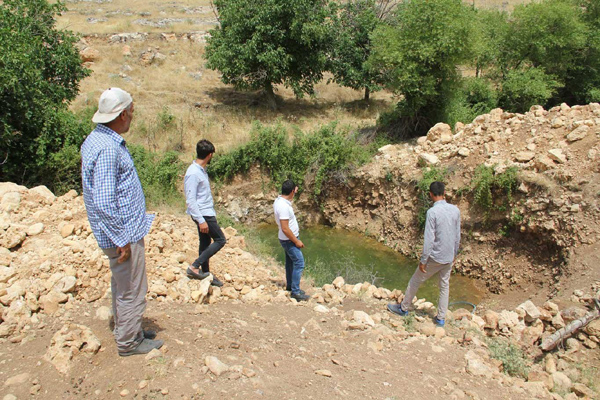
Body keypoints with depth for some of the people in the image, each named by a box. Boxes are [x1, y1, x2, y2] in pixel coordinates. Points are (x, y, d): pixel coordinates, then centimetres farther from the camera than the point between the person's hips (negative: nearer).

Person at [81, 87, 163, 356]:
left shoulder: (97, 139, 8)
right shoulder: (107, 148, -25)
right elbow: (104, 203, -28)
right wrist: (122, 239, -21)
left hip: (124, 228, 10)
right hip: (123, 233, -10)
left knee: (122, 286, 22)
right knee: (132, 291, 5)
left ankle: (126, 331, 38)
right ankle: (129, 342, 20)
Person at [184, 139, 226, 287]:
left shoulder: (201, 170, 9)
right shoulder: (193, 173, -22)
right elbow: (190, 200, -23)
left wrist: (211, 213, 21)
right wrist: (201, 220, -24)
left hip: (206, 213, 10)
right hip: (203, 214, -10)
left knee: (205, 243, 15)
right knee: (220, 240, -6)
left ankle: (205, 273, 25)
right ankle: (194, 267, -6)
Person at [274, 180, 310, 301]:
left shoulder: (279, 200, 0)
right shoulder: (284, 206, -30)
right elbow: (285, 229, -30)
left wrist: (294, 190, 21)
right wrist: (296, 241, -20)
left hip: (287, 239, 10)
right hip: (289, 240, -10)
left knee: (290, 262, 20)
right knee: (299, 263, -5)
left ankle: (290, 286, 34)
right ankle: (295, 292, 1)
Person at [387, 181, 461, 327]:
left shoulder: (432, 212, -21)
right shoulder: (455, 210, -2)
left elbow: (429, 240, -21)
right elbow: (457, 236, 7)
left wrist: (423, 260, -12)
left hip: (435, 257, -5)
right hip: (449, 258, 6)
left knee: (415, 281, 12)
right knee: (445, 286, 17)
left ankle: (403, 308, 27)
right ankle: (441, 318, 24)